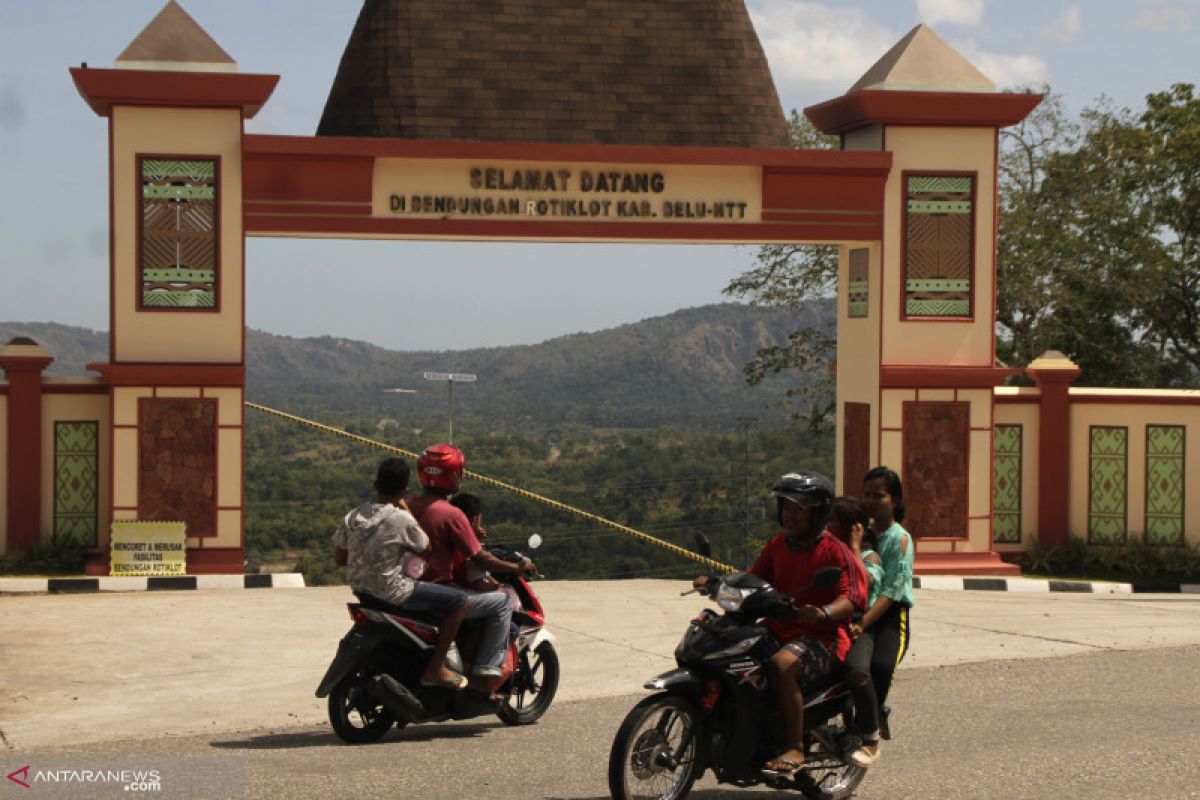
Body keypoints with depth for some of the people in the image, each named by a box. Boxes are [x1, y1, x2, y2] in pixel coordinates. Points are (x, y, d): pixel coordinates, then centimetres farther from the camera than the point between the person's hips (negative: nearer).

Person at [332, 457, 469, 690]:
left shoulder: (353, 516, -1)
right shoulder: (401, 519, -18)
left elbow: (339, 559, 4)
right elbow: (425, 548, -2)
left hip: (360, 588, 8)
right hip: (391, 591, -8)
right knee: (459, 600, -1)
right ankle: (435, 668, -1)